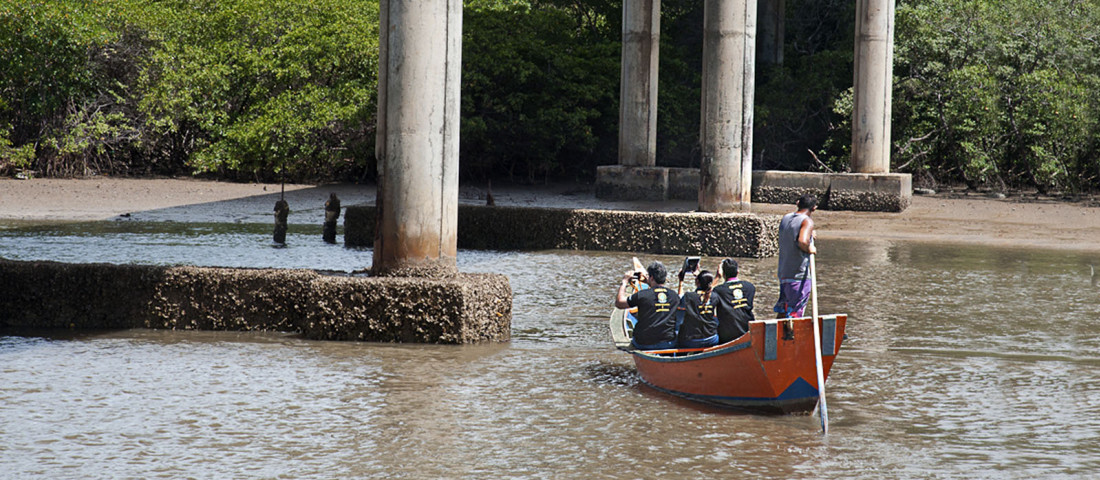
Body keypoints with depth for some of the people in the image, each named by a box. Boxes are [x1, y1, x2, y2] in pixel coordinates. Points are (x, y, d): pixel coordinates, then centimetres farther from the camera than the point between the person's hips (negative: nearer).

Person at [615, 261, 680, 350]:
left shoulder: (642, 295, -13)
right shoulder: (674, 296, -1)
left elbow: (619, 303, 1)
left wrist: (624, 282, 11)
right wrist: (649, 283, 34)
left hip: (644, 345, -2)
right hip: (669, 344, 2)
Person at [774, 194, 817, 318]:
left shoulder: (785, 218, 11)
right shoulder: (807, 221, -12)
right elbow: (802, 241, -29)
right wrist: (810, 249, -10)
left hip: (783, 272, 7)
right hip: (799, 275, -7)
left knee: (782, 312, 15)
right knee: (795, 313, -4)